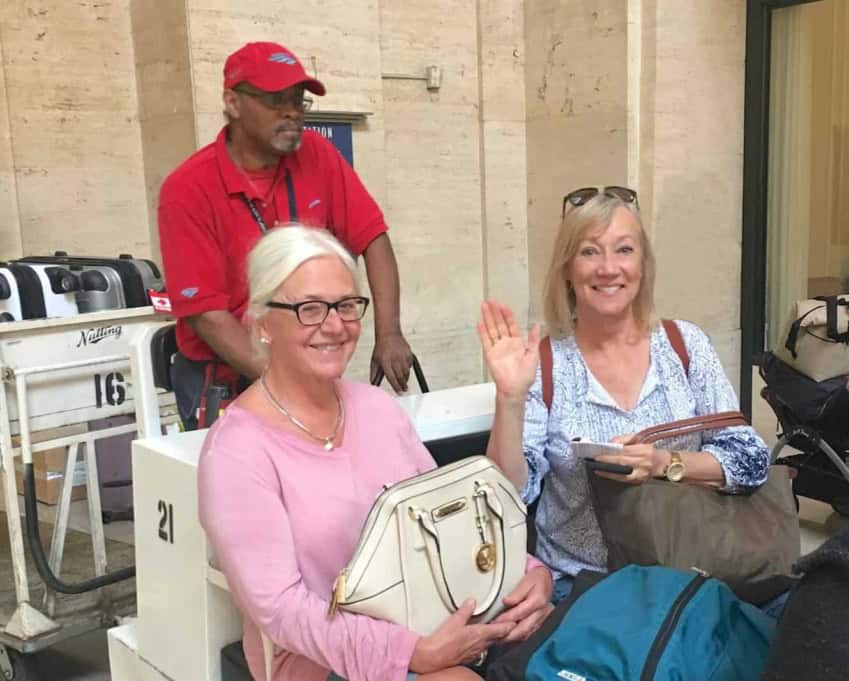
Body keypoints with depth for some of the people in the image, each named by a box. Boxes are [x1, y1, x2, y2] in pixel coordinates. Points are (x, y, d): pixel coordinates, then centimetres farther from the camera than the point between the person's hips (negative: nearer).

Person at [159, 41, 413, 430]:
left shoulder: (316, 155, -3)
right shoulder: (188, 189, -15)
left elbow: (372, 237, -3)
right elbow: (206, 313, -18)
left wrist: (388, 334, -15)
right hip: (222, 386, -3)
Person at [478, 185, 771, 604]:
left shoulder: (685, 344, 1)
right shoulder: (545, 365, -5)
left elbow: (750, 459, -1)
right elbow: (508, 497, -10)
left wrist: (665, 463, -18)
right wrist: (510, 397, -24)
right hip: (579, 584, -2)